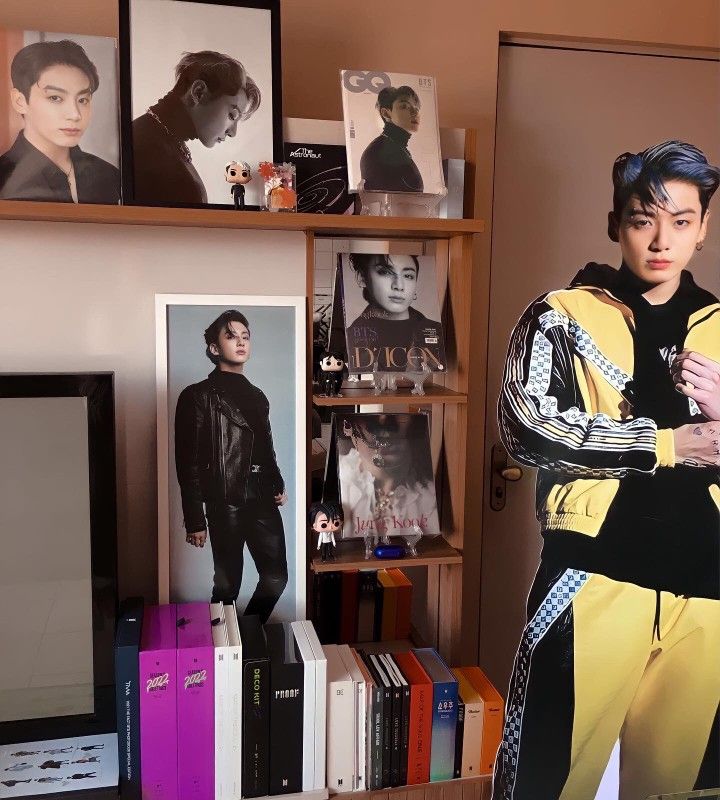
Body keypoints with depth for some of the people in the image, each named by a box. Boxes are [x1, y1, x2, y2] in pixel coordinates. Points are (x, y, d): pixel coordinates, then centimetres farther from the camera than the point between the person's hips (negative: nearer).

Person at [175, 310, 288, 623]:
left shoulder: (257, 396, 18)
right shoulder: (198, 396, -3)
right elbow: (188, 462, -7)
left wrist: (277, 484, 8)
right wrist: (194, 520, -11)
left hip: (263, 501, 6)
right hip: (225, 504, -6)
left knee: (276, 578, 9)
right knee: (228, 585, 2)